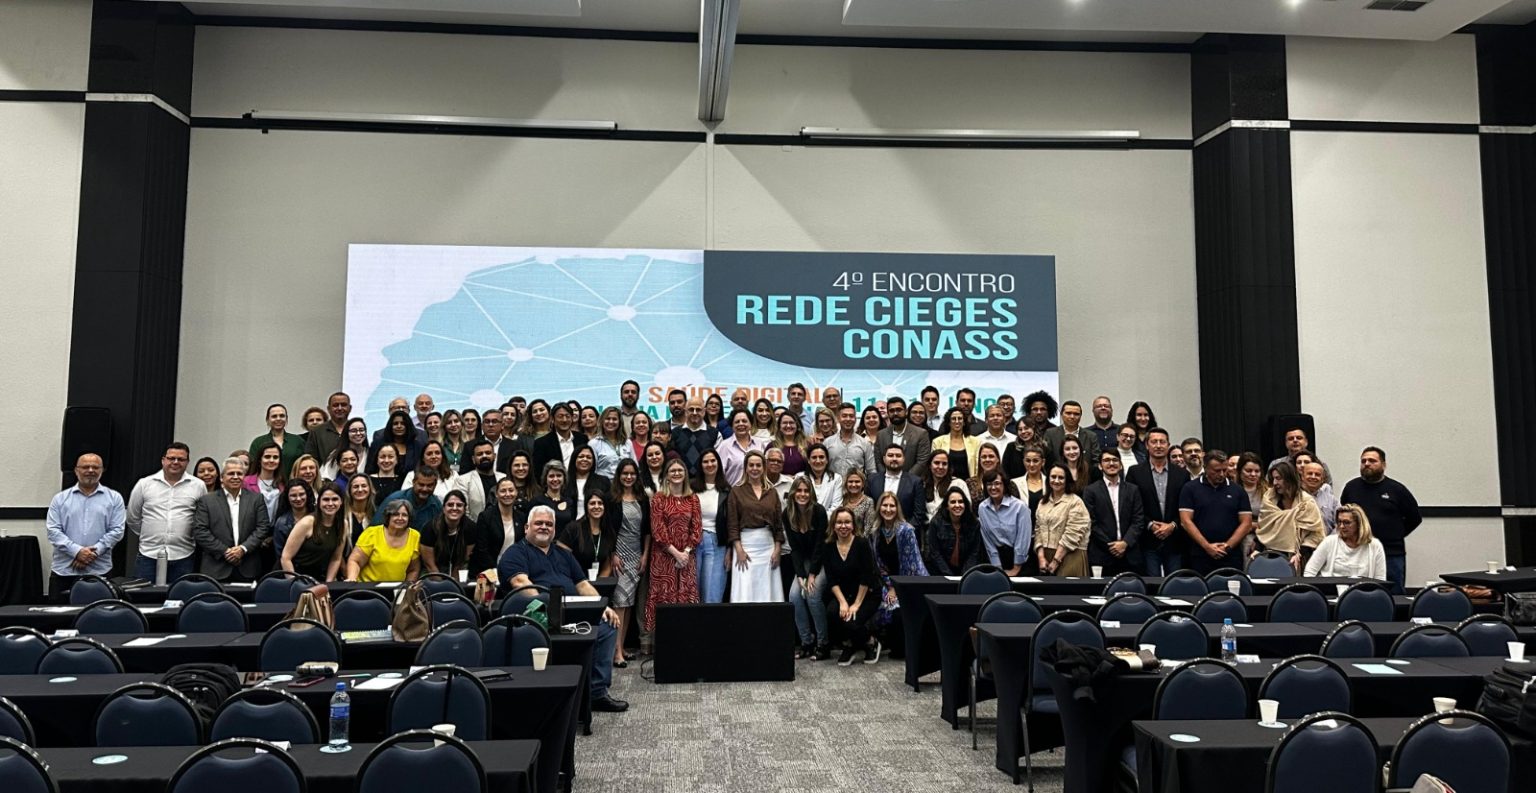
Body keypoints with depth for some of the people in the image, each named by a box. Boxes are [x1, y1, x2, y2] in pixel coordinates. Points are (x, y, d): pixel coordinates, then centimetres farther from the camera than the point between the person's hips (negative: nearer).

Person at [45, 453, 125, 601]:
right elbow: (53, 531, 1)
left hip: (99, 571, -1)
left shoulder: (114, 498, 7)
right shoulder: (60, 498, 9)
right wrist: (77, 551, -13)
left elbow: (117, 530, 0)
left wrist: (95, 551, -12)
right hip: (63, 571, 1)